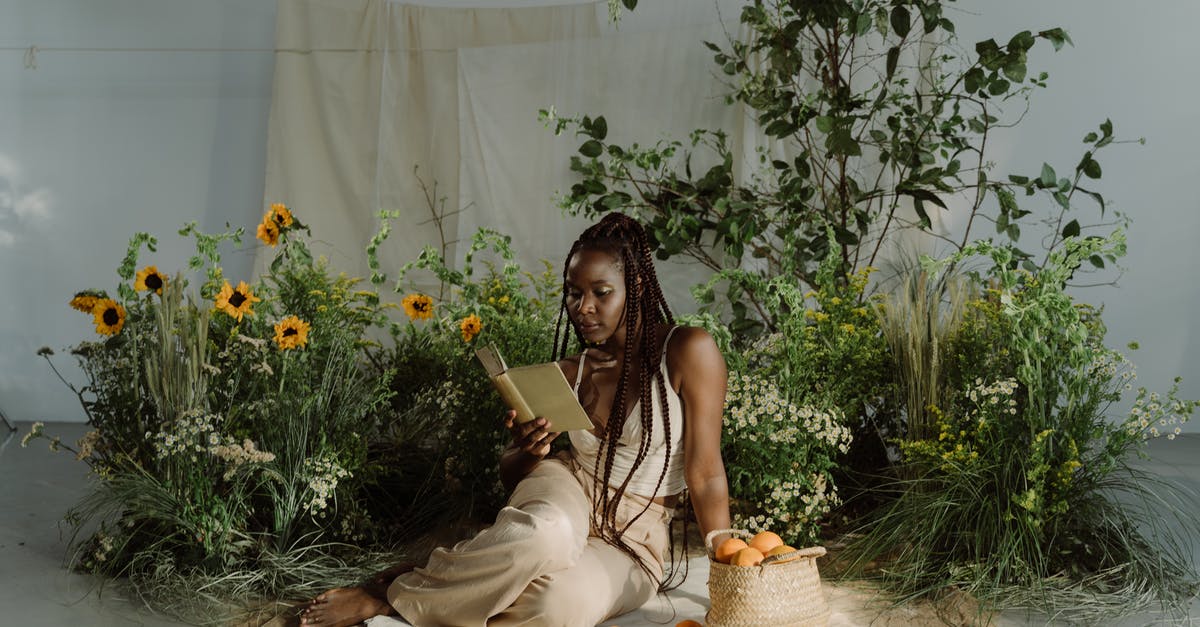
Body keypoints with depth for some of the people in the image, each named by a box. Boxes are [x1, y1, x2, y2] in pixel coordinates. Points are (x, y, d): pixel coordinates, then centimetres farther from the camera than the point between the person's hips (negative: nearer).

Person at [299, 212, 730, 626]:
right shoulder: (569, 373, 1)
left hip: (632, 544, -2)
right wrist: (528, 452, -15)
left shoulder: (686, 352, -12)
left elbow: (705, 475, -11)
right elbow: (510, 476, 9)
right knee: (546, 533, -39)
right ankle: (399, 590, -21)